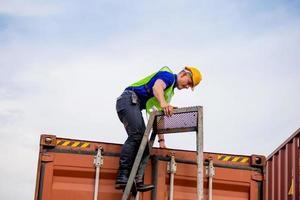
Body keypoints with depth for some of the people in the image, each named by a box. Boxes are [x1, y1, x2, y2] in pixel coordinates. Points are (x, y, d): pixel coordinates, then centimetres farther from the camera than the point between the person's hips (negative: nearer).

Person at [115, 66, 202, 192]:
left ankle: (137, 181, -16)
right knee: (136, 135, -24)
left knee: (143, 141, -4)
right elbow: (157, 86, -22)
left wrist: (161, 140, 20)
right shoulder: (168, 75, 1)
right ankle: (122, 176, -32)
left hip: (134, 106, 10)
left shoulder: (170, 92, 28)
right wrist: (163, 103, -42)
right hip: (129, 99, -10)